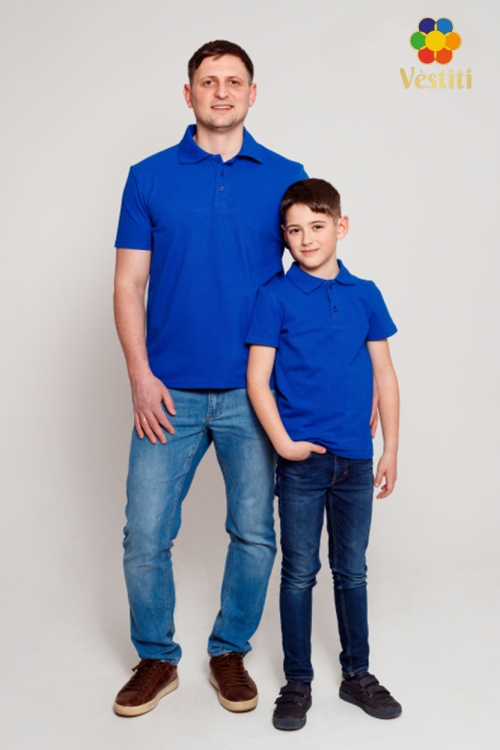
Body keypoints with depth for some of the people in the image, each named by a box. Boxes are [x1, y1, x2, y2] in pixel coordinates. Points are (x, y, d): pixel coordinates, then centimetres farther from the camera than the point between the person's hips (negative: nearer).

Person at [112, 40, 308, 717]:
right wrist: (140, 374, -6)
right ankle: (156, 659, 25)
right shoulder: (149, 178, 5)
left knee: (255, 533, 7)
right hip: (171, 393, 0)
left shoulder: (285, 177, 5)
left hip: (254, 391, 1)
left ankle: (230, 651, 29)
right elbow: (129, 284, 3)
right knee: (145, 535, 2)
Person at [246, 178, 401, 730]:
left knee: (351, 571, 14)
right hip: (302, 458, -3)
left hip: (356, 458, 3)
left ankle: (357, 674, 30)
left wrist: (390, 449, 5)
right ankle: (297, 681, 22)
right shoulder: (275, 296, -4)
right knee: (299, 573, 7)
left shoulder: (365, 295, 5)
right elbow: (257, 377, -6)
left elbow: (384, 375, 8)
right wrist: (281, 441, -13)